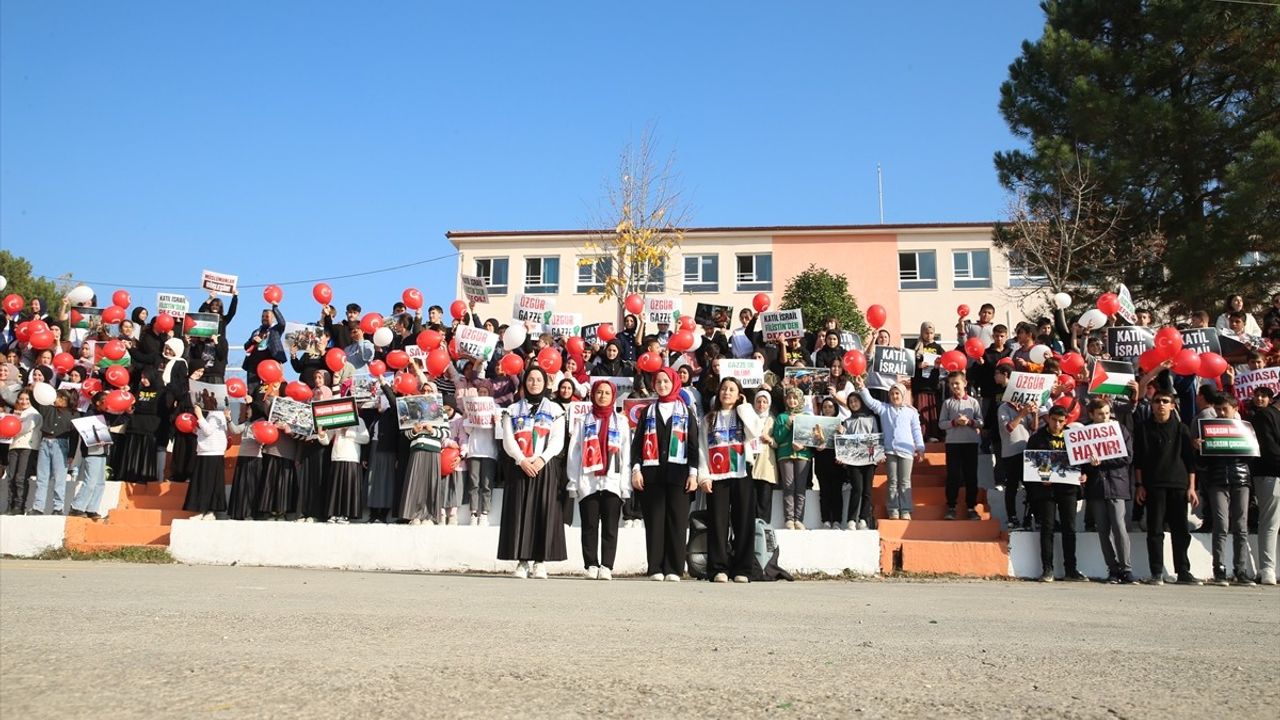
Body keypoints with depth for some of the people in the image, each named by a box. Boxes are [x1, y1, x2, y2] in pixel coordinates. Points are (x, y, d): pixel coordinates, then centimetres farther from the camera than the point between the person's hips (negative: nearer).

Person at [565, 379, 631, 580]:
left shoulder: (621, 421, 12)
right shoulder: (584, 421, 13)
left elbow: (626, 454, 6)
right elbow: (574, 452, 7)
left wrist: (625, 484, -2)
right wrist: (573, 481, -1)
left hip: (612, 482, 0)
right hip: (588, 482, 1)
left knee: (610, 527, -2)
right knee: (590, 526, 1)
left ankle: (606, 567, 0)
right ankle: (591, 566, 5)